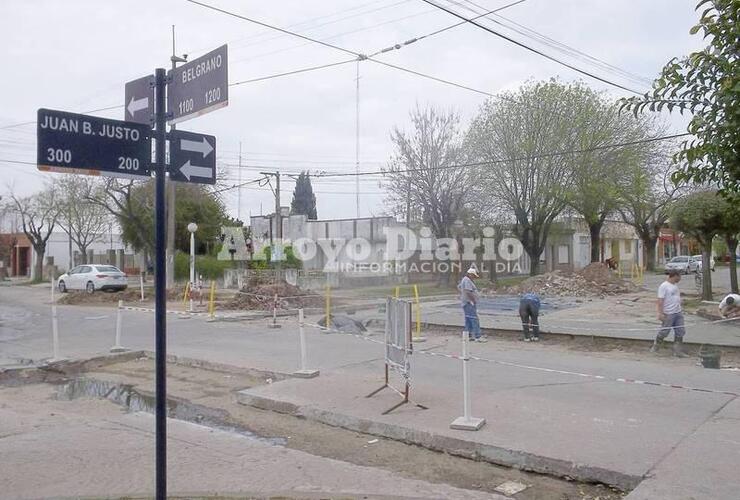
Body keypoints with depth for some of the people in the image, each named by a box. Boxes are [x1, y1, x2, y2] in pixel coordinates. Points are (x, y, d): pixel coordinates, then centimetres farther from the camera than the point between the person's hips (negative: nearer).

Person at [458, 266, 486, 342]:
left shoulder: (464, 279, 16)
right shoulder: (467, 280, -17)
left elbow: (459, 287, 30)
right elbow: (468, 291, -27)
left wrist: (462, 295, 22)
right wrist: (473, 300, -20)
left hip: (466, 303, 11)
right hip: (469, 303, -11)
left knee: (468, 320, 12)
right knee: (474, 319, -10)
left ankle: (469, 336, 16)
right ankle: (477, 337, -11)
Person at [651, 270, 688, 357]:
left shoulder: (675, 285, 12)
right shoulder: (664, 286, -14)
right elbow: (660, 300, -17)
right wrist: (660, 313, -21)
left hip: (678, 313, 8)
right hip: (668, 314, -8)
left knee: (680, 332, 7)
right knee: (664, 332, 2)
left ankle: (678, 351, 13)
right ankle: (655, 347, 20)